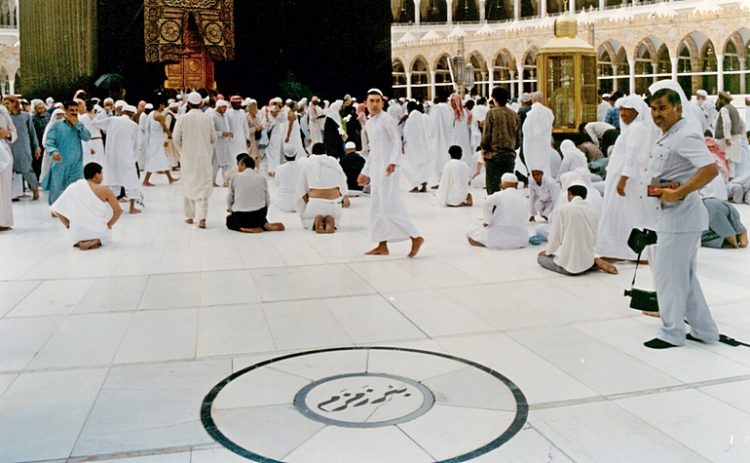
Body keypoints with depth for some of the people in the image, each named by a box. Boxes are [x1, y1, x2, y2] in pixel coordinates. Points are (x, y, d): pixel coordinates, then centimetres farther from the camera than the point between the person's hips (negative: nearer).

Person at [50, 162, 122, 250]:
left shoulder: (73, 187, 1)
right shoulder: (104, 190, -8)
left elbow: (56, 209, 1)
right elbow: (118, 211, -9)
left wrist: (68, 226, 9)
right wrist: (108, 226, 4)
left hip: (76, 234, 5)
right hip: (97, 232, -4)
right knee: (107, 235, 30)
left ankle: (79, 241, 6)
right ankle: (95, 241, -2)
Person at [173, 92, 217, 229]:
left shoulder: (182, 119, -7)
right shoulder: (207, 118, -6)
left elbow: (176, 139, -3)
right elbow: (213, 139, 2)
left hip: (188, 157, 0)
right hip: (204, 157, 0)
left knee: (188, 186, 14)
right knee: (203, 187, 4)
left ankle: (189, 216, 20)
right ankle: (202, 217, -9)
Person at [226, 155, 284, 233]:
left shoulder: (235, 177, -1)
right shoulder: (262, 178, 2)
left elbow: (230, 198, 7)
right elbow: (267, 201, 3)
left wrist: (230, 210, 27)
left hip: (240, 216, -3)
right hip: (259, 214, 3)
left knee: (229, 221, 29)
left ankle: (248, 228, 0)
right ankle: (266, 225, 3)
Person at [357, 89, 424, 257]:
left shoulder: (386, 119, -8)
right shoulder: (368, 124, 17)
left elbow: (397, 141, -14)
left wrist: (393, 162, -28)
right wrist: (365, 172, 23)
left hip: (387, 169, -9)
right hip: (375, 171, 9)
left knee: (389, 207, -14)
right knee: (377, 208, 9)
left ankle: (416, 237, -7)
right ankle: (382, 246, 14)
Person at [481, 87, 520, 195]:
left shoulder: (492, 113, -7)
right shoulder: (515, 115, 5)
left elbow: (486, 136, -8)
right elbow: (518, 141, 9)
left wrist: (483, 150, 7)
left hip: (494, 155, -4)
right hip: (510, 156, 4)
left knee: (493, 187, -1)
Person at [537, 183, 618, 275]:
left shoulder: (562, 209, -10)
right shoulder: (591, 211, 4)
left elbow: (555, 236, -5)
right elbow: (594, 240, 9)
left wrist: (547, 252, 13)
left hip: (568, 263, -6)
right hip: (587, 262, 6)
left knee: (541, 257, 19)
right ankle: (594, 262, 7)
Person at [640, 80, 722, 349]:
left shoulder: (686, 136, -17)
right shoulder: (667, 135, 14)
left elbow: (711, 169, -29)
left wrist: (678, 193, -29)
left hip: (678, 218, -11)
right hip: (667, 217, 11)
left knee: (668, 274, -1)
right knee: (684, 276, 17)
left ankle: (671, 333, 11)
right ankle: (704, 330, 28)